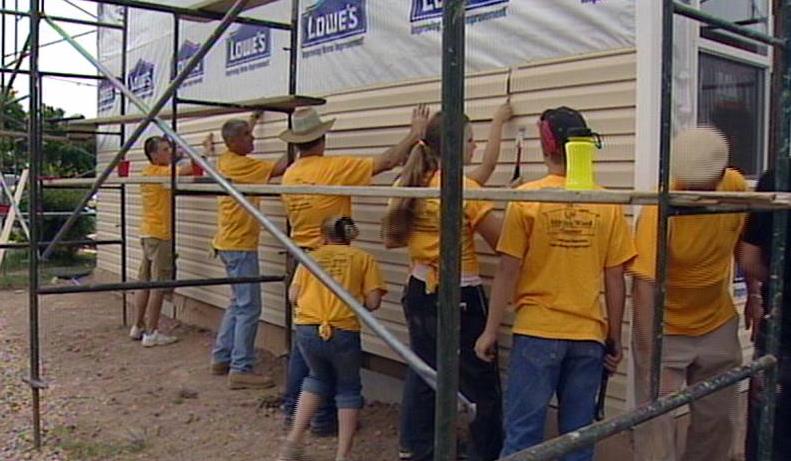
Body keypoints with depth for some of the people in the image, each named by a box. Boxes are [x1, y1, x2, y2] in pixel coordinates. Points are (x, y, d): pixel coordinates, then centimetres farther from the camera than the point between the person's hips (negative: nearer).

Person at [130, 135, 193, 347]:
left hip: (148, 232, 10)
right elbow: (188, 169, -24)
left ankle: (139, 326, 21)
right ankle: (151, 333, 0)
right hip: (159, 234, -9)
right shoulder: (158, 172, -14)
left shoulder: (151, 171, 13)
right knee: (158, 286, -4)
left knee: (145, 281, 14)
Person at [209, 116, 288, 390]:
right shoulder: (238, 164, -17)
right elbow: (278, 169, -18)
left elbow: (241, 140, 30)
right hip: (240, 245, -10)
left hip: (232, 243, 10)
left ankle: (221, 358, 24)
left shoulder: (227, 161, 10)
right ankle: (241, 370, -5)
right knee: (249, 307, -7)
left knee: (239, 303, 18)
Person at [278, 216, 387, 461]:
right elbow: (372, 302, 1)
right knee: (348, 388, 21)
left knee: (318, 377, 29)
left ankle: (294, 441, 24)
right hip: (343, 332, -3)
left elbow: (293, 296, 10)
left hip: (307, 330, 3)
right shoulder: (364, 259, 11)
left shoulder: (311, 256, 17)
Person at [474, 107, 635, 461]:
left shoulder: (526, 197, -7)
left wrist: (490, 331, 3)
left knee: (523, 430, 6)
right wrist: (615, 338, 13)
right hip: (589, 335, 3)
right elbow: (615, 280, 2)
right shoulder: (607, 203, -1)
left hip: (537, 332, -2)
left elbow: (507, 273, -6)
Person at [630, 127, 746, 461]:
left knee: (718, 420, 16)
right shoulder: (660, 210, -27)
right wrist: (651, 357, -34)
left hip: (719, 324, 5)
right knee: (657, 424, -5)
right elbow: (645, 285, -30)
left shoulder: (736, 185, -11)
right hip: (665, 330, -5)